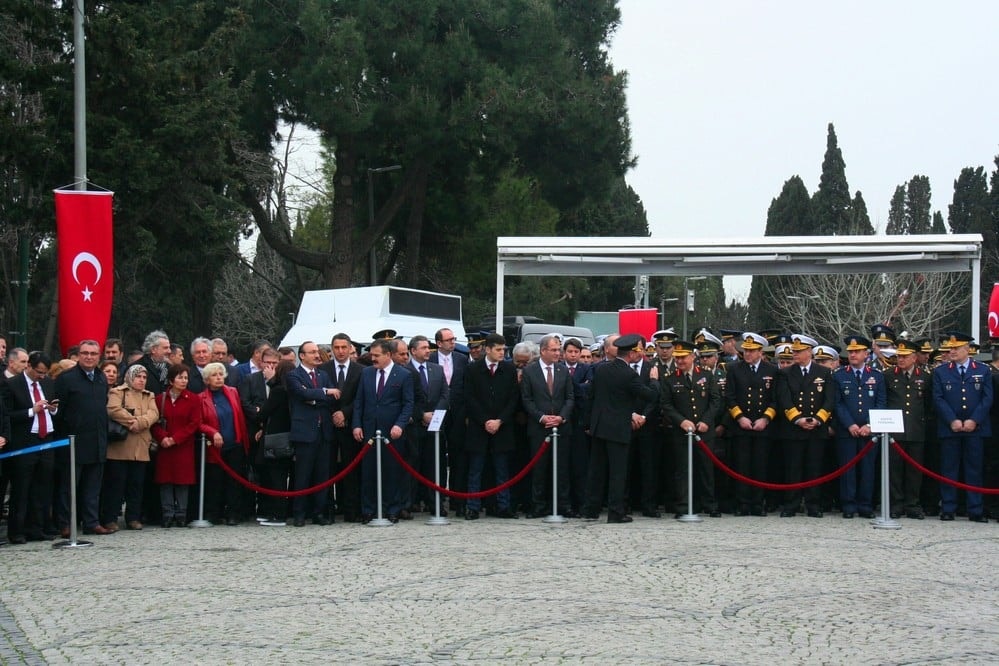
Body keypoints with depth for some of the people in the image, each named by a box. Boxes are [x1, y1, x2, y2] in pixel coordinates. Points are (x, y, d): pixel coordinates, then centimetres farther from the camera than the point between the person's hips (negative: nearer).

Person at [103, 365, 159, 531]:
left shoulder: (149, 396, 19)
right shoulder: (117, 392, 2)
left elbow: (153, 414, 2)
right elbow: (114, 410, -16)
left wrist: (139, 422, -16)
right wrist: (131, 423, -14)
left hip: (141, 449, 5)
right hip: (119, 447, -5)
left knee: (136, 484, 8)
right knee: (116, 483, -3)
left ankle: (133, 518, 15)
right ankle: (110, 519, 1)